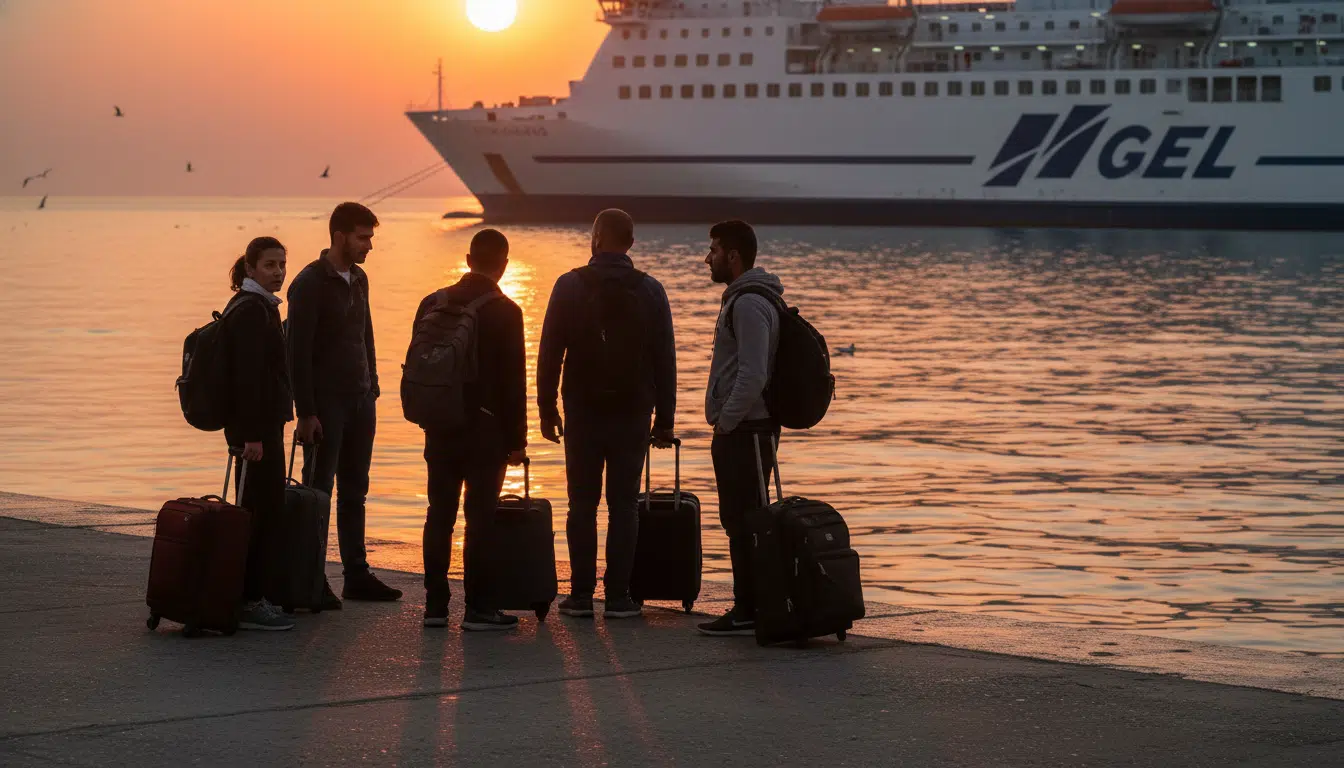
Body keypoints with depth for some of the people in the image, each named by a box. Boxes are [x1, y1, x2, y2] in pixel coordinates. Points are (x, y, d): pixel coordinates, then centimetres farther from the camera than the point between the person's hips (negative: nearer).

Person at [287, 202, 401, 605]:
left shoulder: (358, 279, 11)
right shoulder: (310, 284, -12)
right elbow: (298, 352, -14)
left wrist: (372, 387, 14)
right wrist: (305, 412, -17)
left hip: (360, 401, 7)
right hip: (326, 403, -7)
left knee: (354, 491, 10)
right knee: (318, 492, -2)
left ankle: (357, 575, 14)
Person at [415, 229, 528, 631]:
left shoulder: (433, 304, 5)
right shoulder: (505, 312, -10)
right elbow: (513, 381, -9)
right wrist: (516, 440, -4)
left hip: (440, 428, 5)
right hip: (485, 428, -5)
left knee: (440, 515, 9)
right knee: (480, 516, -2)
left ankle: (435, 605, 11)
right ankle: (478, 608, -1)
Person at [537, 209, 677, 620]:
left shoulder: (570, 286, -3)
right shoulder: (650, 292, 1)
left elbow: (549, 353, -1)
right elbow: (665, 360, 3)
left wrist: (547, 408, 6)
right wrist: (664, 418, 9)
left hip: (583, 412, 0)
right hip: (632, 414, 1)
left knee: (582, 504, 5)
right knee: (624, 505, 2)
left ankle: (581, 594, 4)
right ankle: (618, 597, 0)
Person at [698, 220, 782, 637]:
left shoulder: (749, 304, -16)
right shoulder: (741, 298, 18)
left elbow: (752, 376, -24)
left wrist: (724, 425, -17)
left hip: (744, 430, -11)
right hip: (743, 430, 11)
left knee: (742, 522, -8)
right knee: (741, 521, 13)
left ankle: (748, 612, -7)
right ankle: (750, 607, 17)